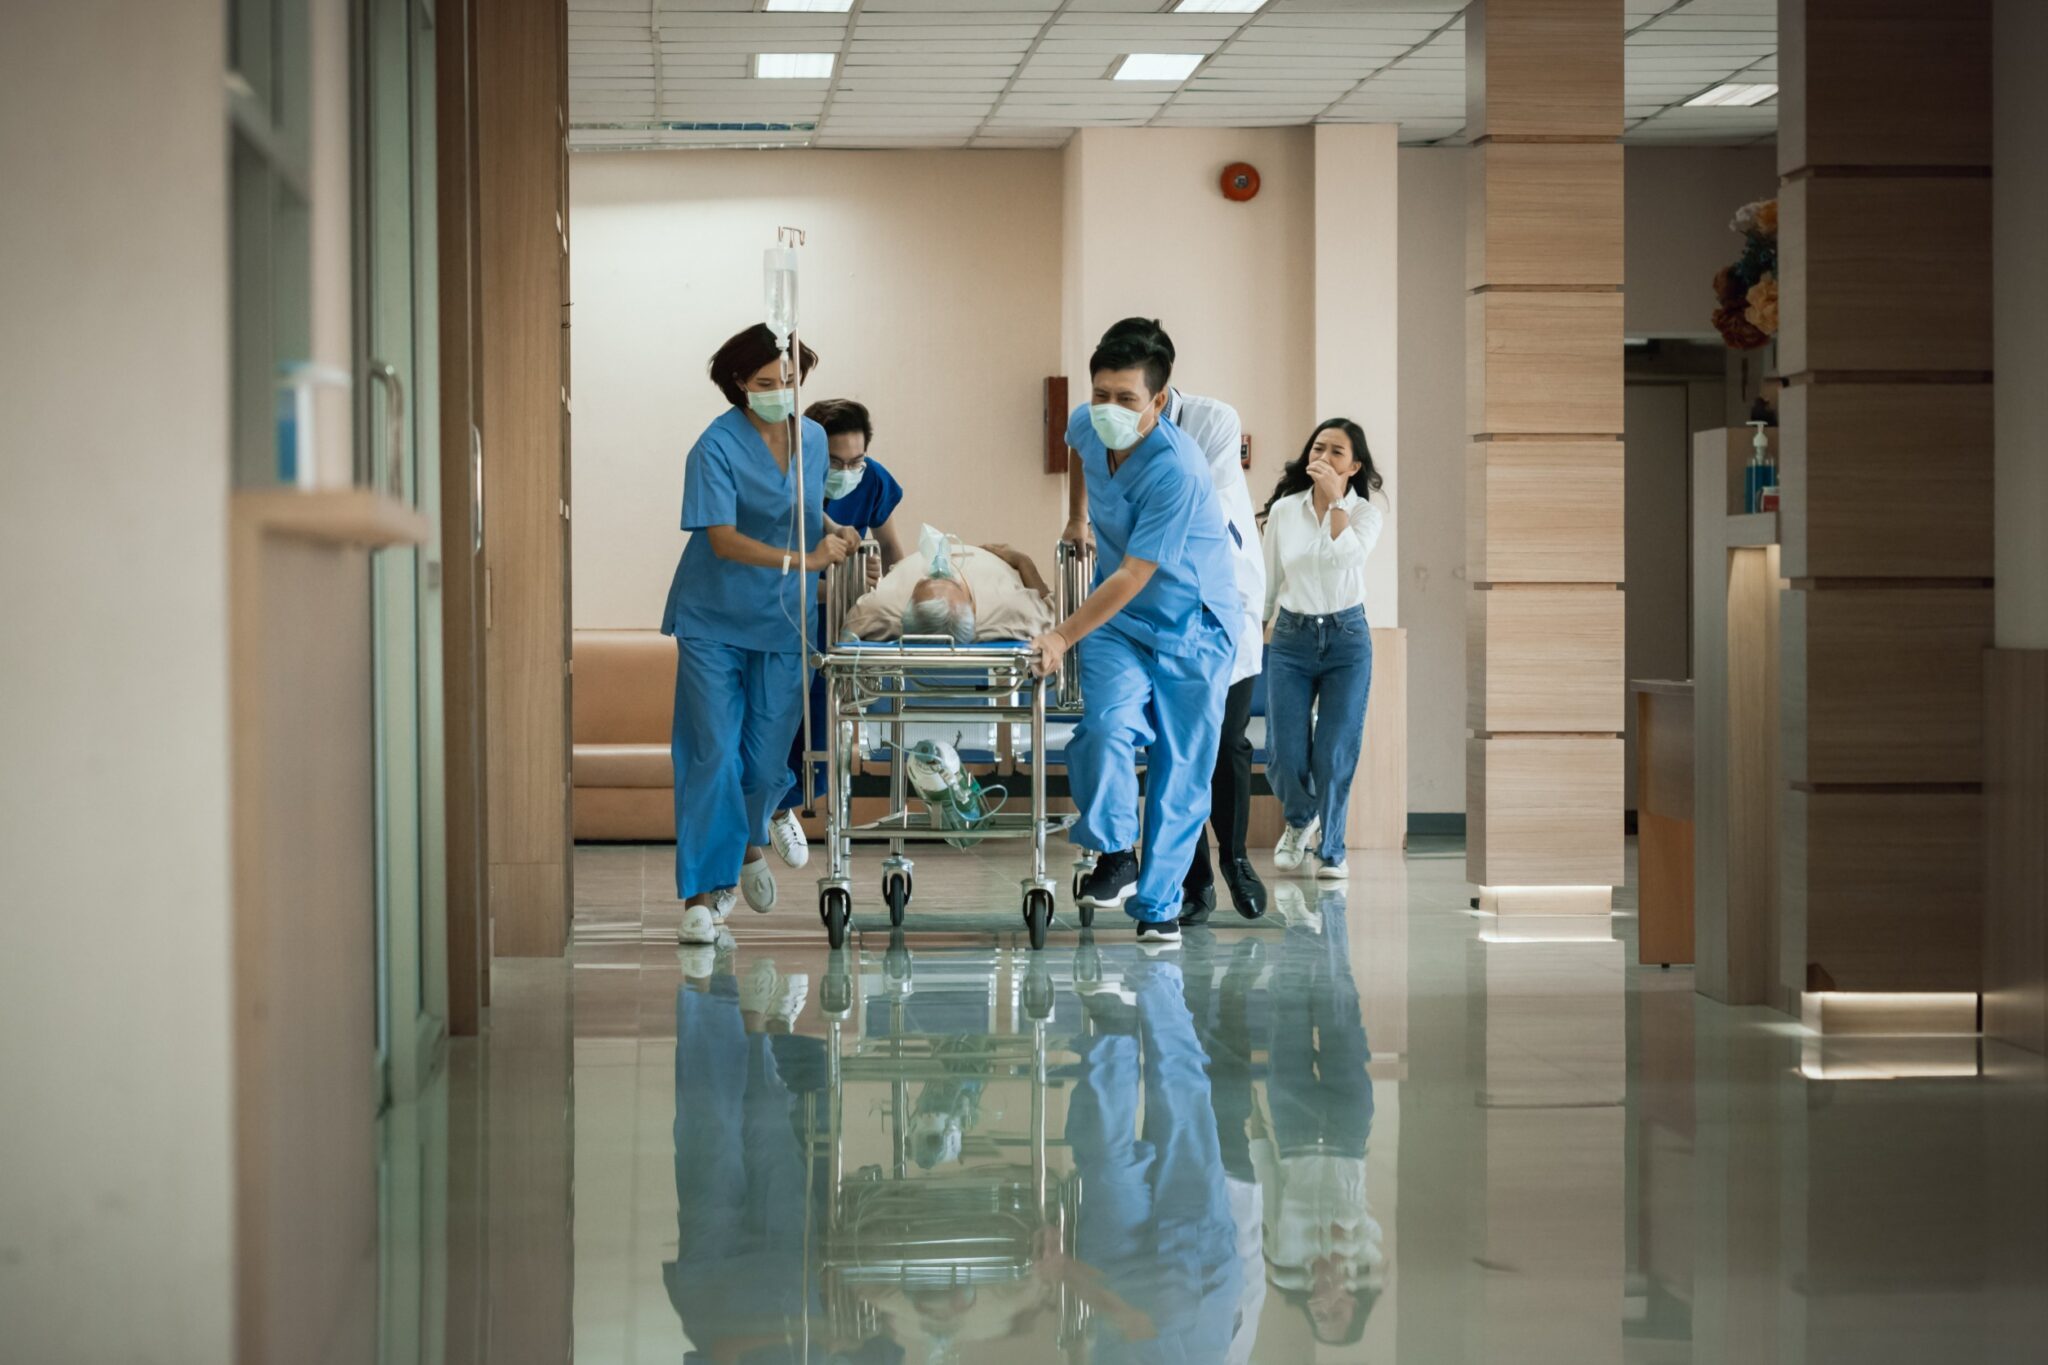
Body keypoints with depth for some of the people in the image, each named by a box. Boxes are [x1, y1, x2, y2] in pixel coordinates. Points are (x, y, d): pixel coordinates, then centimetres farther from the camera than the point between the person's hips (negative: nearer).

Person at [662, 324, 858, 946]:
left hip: (783, 621, 4)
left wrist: (831, 531, -2)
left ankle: (748, 844, 39)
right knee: (712, 753, -8)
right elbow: (723, 540, -22)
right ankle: (702, 894, -3)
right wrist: (804, 559, -30)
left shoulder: (813, 437, 5)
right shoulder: (717, 446, -14)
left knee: (767, 756, 8)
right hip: (714, 620, -4)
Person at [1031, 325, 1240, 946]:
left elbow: (1133, 577, -27)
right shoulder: (1085, 427, -9)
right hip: (1116, 619, 4)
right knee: (1107, 728, -21)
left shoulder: (1177, 471, -28)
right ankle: (1115, 855, -2)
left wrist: (1063, 636, -29)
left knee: (1180, 768, -1)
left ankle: (1157, 906, 10)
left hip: (1190, 623, -4)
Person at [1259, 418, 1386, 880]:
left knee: (1335, 757, -2)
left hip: (1346, 638, -1)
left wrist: (1336, 497, -20)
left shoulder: (1366, 514, -2)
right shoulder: (1283, 511, 3)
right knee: (1284, 755, -4)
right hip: (1291, 638, 1)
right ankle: (1301, 821, 27)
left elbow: (1348, 552, -24)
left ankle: (1329, 848, 16)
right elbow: (1268, 580, 11)